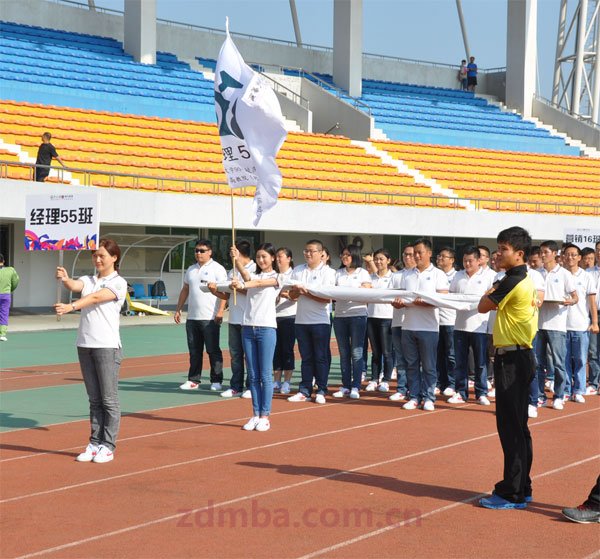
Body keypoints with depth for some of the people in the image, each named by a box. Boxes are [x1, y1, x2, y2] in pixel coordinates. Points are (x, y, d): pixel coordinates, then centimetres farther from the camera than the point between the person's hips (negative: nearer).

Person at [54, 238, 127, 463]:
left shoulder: (118, 283, -3)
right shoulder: (88, 280, 14)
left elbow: (96, 298, -18)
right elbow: (75, 286, -8)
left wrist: (71, 306, -33)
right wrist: (65, 279, -32)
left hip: (107, 346, -6)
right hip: (85, 344, 6)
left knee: (109, 399, -1)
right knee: (94, 399, 10)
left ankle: (108, 446, 4)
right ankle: (95, 443, 15)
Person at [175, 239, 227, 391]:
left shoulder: (217, 269, -4)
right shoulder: (191, 270, 16)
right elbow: (185, 290, 22)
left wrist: (220, 311, -20)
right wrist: (178, 309, 16)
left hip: (210, 318, -6)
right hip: (192, 317, 6)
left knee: (213, 350, -1)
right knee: (194, 351, 10)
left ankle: (216, 381, 5)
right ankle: (193, 380, 16)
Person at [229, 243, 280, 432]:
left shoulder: (276, 277, 2)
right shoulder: (254, 276, 15)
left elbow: (260, 283, -19)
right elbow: (245, 274, -9)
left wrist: (242, 285, -38)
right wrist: (237, 259, -29)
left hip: (266, 328, -5)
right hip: (248, 327, 5)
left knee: (265, 375, -3)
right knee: (253, 375, 6)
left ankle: (265, 416, 1)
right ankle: (255, 414, 11)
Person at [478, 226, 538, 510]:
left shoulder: (512, 282, -17)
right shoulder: (526, 280, 13)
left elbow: (483, 306, -9)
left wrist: (489, 293, 10)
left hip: (512, 360, -10)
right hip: (518, 357, 10)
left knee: (511, 428, -6)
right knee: (518, 427, 15)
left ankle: (512, 494, -1)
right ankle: (521, 488, 22)